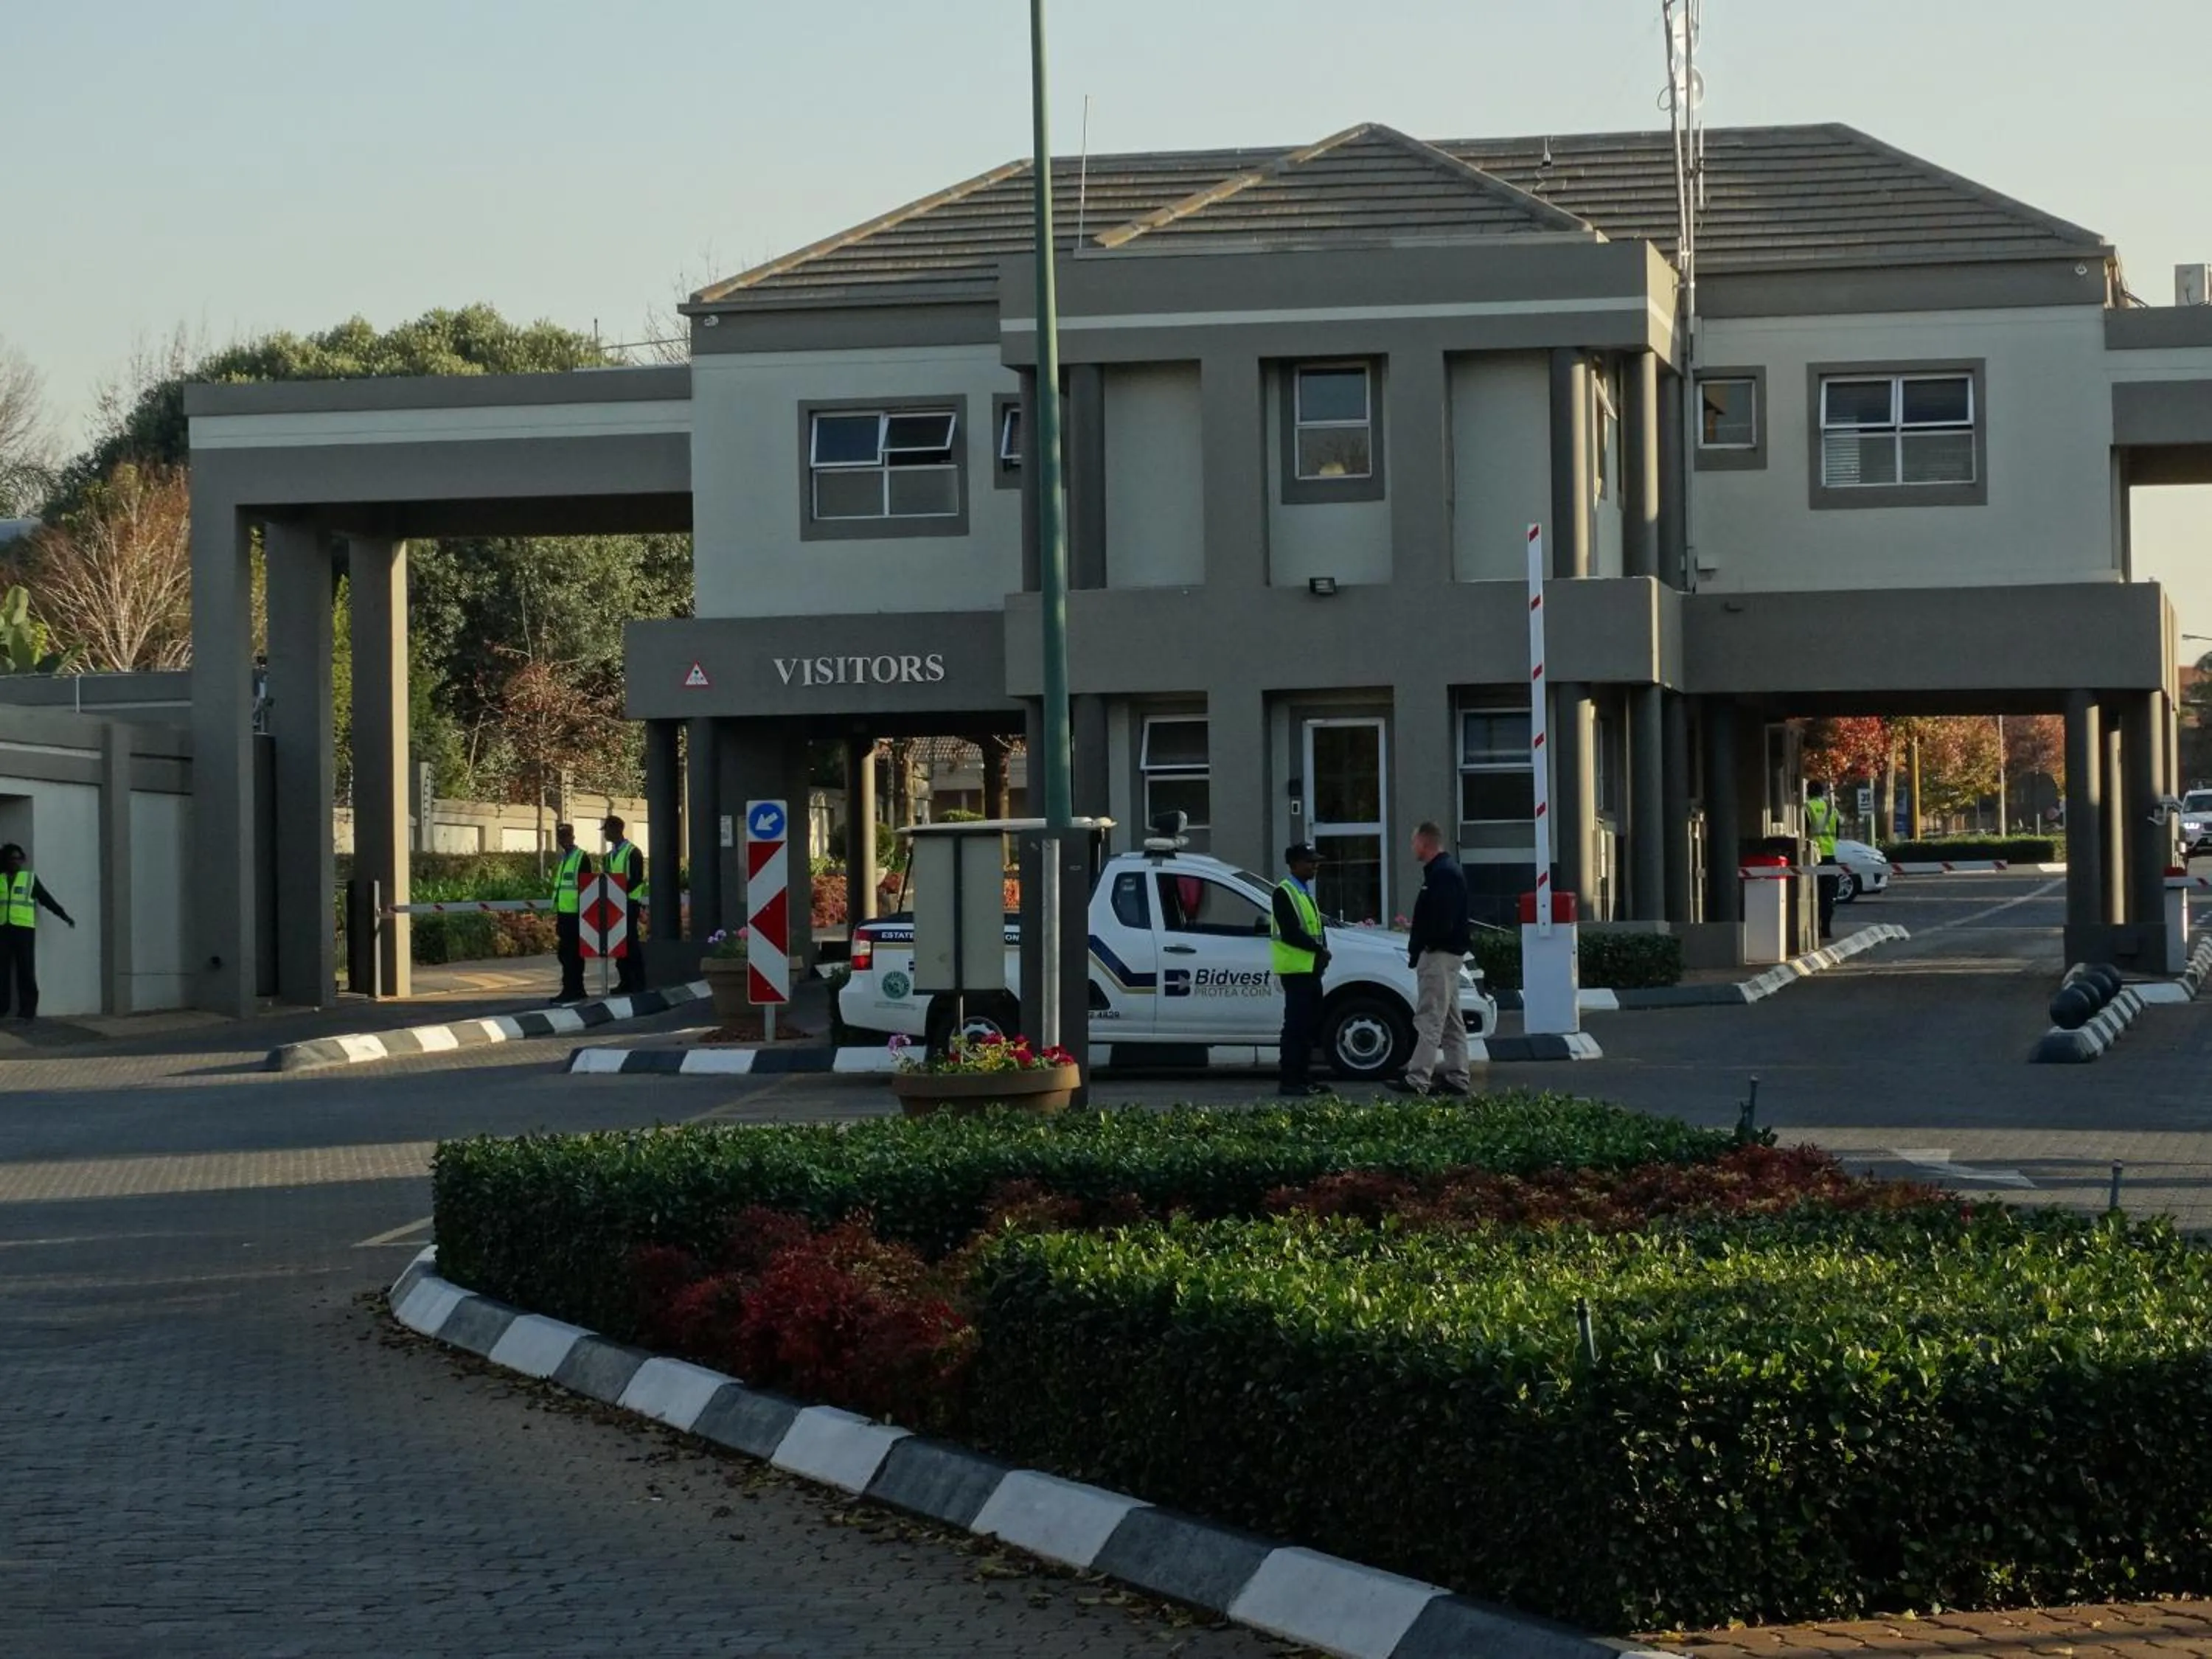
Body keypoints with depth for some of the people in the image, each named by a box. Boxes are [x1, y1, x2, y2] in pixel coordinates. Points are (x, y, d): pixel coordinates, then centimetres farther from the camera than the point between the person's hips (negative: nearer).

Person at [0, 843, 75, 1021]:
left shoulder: (30, 878, 8)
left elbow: (46, 899, 8)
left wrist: (64, 916, 3)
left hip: (23, 928, -2)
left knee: (25, 969, -5)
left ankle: (28, 1009, -5)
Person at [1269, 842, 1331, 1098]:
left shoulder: (1306, 893, 21)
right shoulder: (1284, 893, -9)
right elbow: (1290, 933, -18)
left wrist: (1322, 950, 3)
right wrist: (1318, 949, -15)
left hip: (1311, 969, 10)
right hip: (1296, 968, -10)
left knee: (1310, 1027, 10)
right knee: (1296, 1026, -10)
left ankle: (1304, 1079, 15)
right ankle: (1289, 1081, -10)